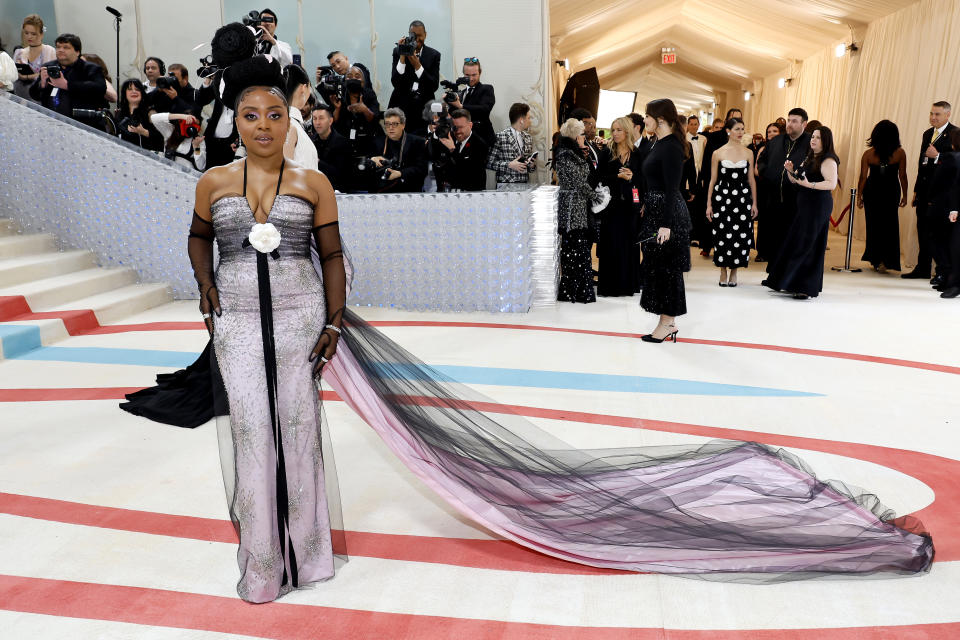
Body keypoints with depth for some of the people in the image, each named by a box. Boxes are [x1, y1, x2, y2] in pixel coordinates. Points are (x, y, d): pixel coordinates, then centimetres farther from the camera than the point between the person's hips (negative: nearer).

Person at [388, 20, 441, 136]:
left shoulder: (434, 55, 3)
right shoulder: (398, 51, 2)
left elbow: (434, 86, -5)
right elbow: (395, 83, -7)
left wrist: (417, 65, -14)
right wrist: (402, 57, -14)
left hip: (424, 107, 0)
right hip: (402, 105, 0)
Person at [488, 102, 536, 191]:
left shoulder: (528, 138, 13)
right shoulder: (500, 137, -6)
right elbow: (489, 162, -7)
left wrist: (532, 165, 0)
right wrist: (509, 165, -16)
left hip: (525, 186, 5)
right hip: (506, 186, -5)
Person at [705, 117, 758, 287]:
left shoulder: (748, 153, 8)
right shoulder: (718, 153, 2)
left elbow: (751, 179, 10)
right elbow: (713, 180, 4)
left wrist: (754, 203, 6)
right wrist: (709, 204, 0)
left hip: (742, 198, 2)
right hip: (722, 197, -1)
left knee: (740, 236, 0)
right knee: (722, 236, -1)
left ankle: (734, 272, 14)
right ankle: (723, 272, 14)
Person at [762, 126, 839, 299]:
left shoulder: (828, 161, -9)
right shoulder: (810, 159, 19)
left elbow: (832, 183, -21)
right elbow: (797, 181, 21)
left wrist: (809, 184, -26)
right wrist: (790, 171, 4)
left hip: (818, 207, -9)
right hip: (804, 206, 9)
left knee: (806, 245, -7)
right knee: (793, 243, 7)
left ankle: (807, 288, -1)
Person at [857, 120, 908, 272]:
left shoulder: (868, 154, -11)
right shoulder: (900, 153, -10)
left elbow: (863, 177, -7)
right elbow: (902, 176, -4)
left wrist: (859, 196, 4)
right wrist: (904, 196, 7)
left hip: (872, 191, 0)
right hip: (891, 193, 0)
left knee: (873, 224, 12)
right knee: (890, 224, 10)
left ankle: (875, 259, 17)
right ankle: (885, 261, 2)